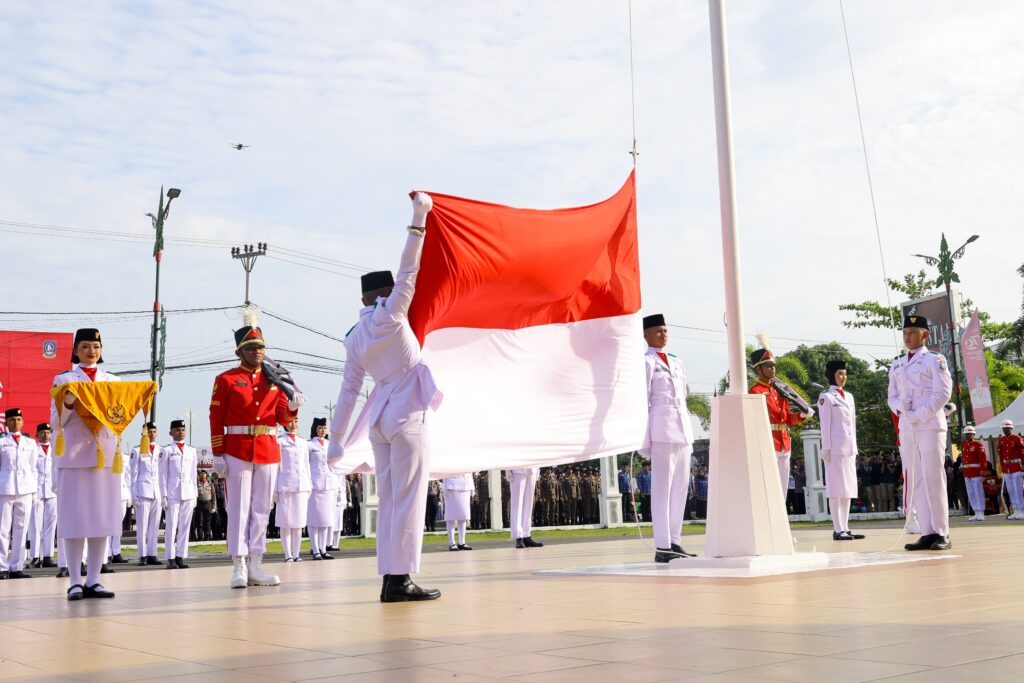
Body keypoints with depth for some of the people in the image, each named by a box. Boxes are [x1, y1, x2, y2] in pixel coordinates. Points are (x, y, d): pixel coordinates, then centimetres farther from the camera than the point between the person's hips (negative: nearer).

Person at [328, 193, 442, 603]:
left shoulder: (354, 339, 11)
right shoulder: (389, 315, -6)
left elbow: (348, 393, 11)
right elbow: (408, 270, -7)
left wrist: (337, 439, 15)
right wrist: (419, 218, -2)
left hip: (380, 418, 7)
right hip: (408, 414, -7)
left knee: (388, 499, 8)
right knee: (407, 496, -6)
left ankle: (390, 579, 8)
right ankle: (400, 579, -8)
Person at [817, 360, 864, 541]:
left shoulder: (849, 396, 17)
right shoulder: (826, 397, -3)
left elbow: (853, 423, 19)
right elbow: (825, 425, -7)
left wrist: (854, 448, 16)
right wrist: (826, 449, -11)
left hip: (849, 448, 7)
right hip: (836, 448, -7)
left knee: (849, 489, 7)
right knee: (836, 489, -5)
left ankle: (845, 527, 11)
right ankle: (838, 530, -4)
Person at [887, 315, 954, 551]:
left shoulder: (935, 360, 1)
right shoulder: (896, 365, 16)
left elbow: (942, 393, -8)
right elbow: (892, 397, 15)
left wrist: (919, 416, -14)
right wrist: (901, 406, -8)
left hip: (930, 427, -5)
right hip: (906, 430, 5)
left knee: (933, 479, -7)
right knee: (915, 482, 3)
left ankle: (941, 534, -3)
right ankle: (927, 533, 6)